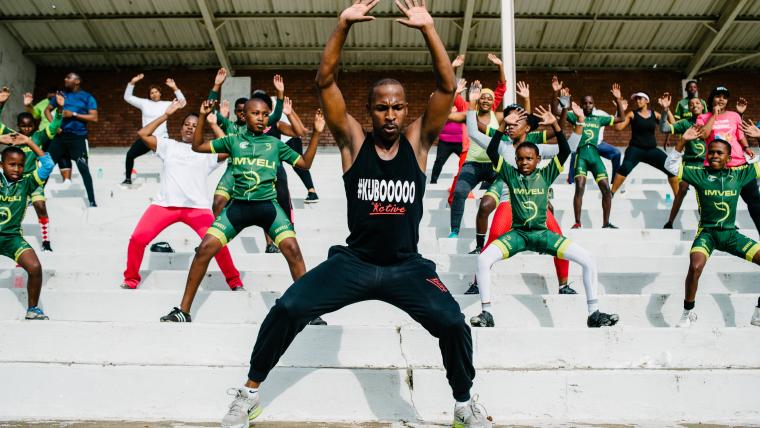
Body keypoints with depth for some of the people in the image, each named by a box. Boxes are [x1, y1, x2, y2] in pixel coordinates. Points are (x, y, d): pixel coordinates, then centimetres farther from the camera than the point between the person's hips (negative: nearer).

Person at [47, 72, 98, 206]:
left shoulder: (87, 97, 1)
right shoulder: (61, 94, 13)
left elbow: (94, 117, -8)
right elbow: (48, 109, 19)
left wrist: (74, 114, -14)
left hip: (78, 137, -4)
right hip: (60, 135, 5)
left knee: (83, 169, -11)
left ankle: (92, 202, -9)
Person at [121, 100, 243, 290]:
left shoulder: (206, 151, 13)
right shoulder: (169, 145, 18)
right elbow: (143, 134, 9)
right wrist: (166, 114, 9)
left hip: (197, 206, -2)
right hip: (165, 204, 2)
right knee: (137, 238, -11)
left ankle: (234, 280, 2)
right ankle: (131, 279, 13)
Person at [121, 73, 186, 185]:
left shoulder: (166, 104, 4)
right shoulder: (144, 103, 5)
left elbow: (182, 102, -4)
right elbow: (127, 97, 4)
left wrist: (175, 88, -14)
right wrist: (132, 83, -7)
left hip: (162, 138, -1)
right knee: (130, 154, -4)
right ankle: (128, 179, 14)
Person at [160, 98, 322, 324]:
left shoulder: (275, 144, 8)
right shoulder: (233, 140, 9)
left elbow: (305, 163, 12)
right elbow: (197, 146, 12)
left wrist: (316, 133, 4)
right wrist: (203, 117, 1)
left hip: (267, 205, -1)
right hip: (238, 205, 1)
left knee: (293, 249, -19)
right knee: (205, 249, -10)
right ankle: (183, 311, 3)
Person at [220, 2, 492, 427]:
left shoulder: (418, 141, 0)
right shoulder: (354, 141, -1)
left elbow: (448, 86, -9)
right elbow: (325, 82, -8)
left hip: (407, 265, 0)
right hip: (353, 261, 0)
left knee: (454, 323, -18)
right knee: (287, 309, -13)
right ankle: (250, 393, 10)